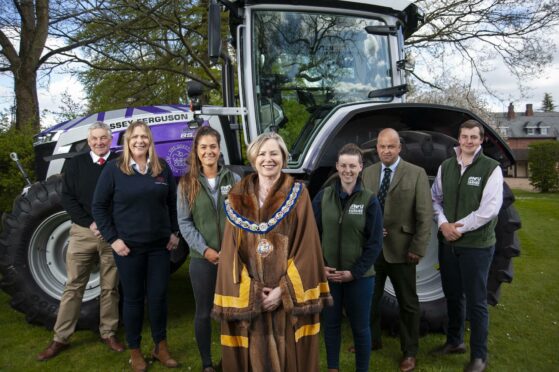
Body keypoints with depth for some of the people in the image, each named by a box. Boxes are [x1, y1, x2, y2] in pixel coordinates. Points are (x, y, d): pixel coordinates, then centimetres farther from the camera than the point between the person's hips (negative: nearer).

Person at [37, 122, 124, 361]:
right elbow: (68, 198, 0)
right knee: (73, 286, 7)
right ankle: (60, 338, 18)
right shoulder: (75, 164, 6)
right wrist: (90, 223, -11)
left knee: (110, 287, 8)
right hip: (83, 231, 1)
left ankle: (108, 333, 21)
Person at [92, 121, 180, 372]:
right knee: (133, 298, 8)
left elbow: (173, 202, 11)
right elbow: (99, 206, -3)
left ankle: (161, 346, 26)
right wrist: (112, 238, -9)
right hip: (128, 246, -2)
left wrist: (174, 232, 5)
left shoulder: (162, 168, 4)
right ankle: (134, 351, 25)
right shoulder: (114, 169, -5)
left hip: (159, 245, 3)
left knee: (158, 296, 8)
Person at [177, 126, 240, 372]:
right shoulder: (187, 183, 1)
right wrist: (205, 250, -12)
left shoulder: (233, 179, 2)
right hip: (202, 259, 0)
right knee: (204, 312, 11)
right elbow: (184, 223, -2)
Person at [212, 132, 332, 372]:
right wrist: (250, 291, -9)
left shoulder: (298, 194, -2)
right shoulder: (239, 197, 3)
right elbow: (231, 251, 1)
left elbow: (306, 247, -6)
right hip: (246, 298, 1)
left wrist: (284, 291, -12)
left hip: (289, 296, -1)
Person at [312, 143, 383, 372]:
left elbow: (375, 242, -6)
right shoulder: (323, 196, -1)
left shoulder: (369, 200, -6)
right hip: (327, 275, 2)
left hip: (360, 276, -1)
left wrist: (354, 272, -12)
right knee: (330, 324, 14)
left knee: (360, 327, 11)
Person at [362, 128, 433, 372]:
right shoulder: (367, 173, 5)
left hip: (401, 249, -3)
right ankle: (371, 340, 38)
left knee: (407, 303, 11)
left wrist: (418, 249, -11)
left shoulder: (416, 174, -6)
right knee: (369, 298, 16)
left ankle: (409, 352, 29)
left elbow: (425, 215, -7)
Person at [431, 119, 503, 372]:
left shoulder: (491, 168, -8)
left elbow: (489, 208, -15)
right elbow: (435, 198, 9)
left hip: (477, 244, -4)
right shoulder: (445, 166, 6)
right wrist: (443, 223, -8)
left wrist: (459, 228, -15)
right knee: (452, 295, 18)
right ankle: (454, 341, 37)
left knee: (476, 301, 4)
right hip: (447, 242, 5)